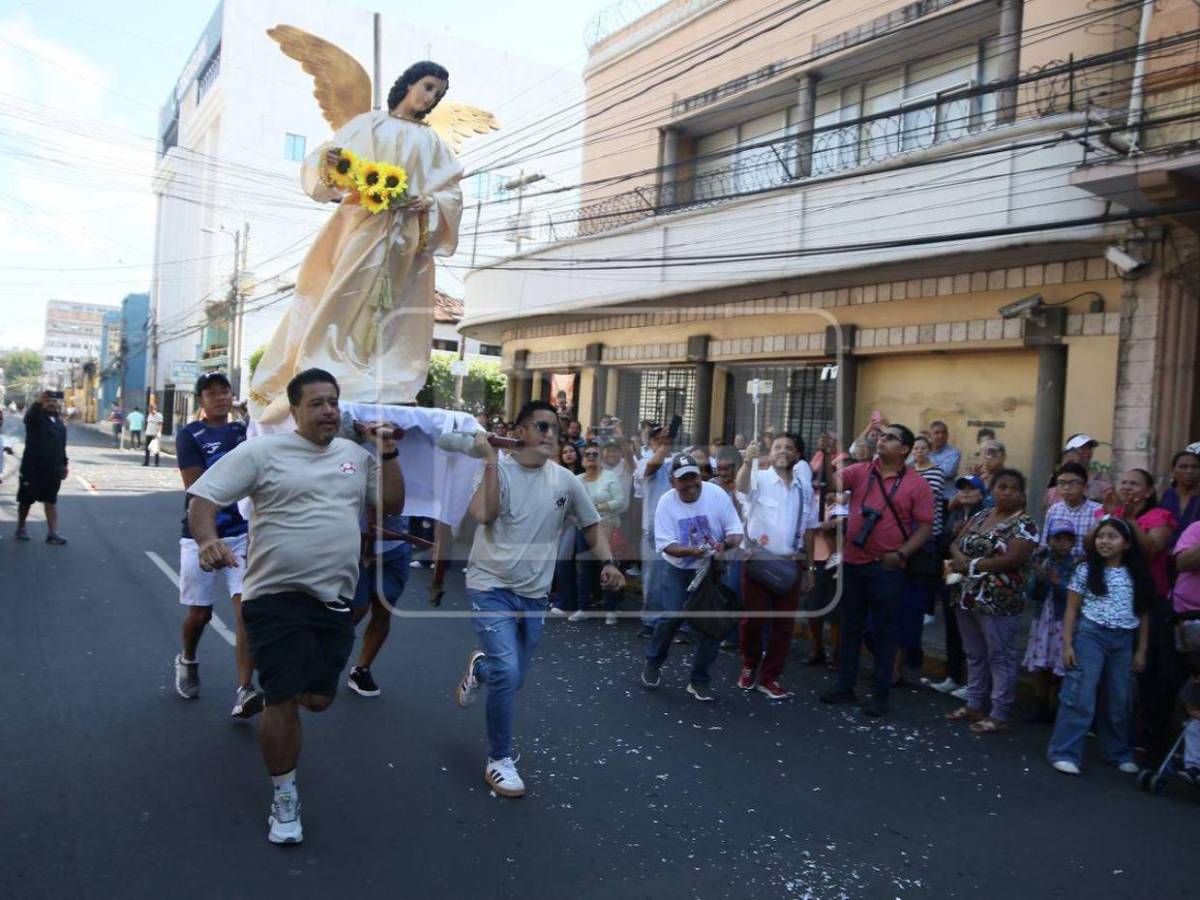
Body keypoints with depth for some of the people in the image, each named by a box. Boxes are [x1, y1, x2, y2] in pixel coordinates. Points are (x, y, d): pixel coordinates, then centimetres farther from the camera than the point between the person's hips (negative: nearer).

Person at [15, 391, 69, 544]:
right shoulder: (35, 418, -7)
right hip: (32, 467, -4)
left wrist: (64, 464, 12)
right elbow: (29, 415, -34)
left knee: (51, 501, 5)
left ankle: (52, 533, 5)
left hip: (53, 469, 4)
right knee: (26, 500, 9)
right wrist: (38, 402, -50)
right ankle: (21, 527, 27)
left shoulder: (60, 422, 8)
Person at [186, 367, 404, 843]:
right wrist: (207, 540, -28)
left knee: (318, 699, 11)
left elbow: (392, 505, 9)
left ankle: (270, 687, 47)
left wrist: (388, 453, -2)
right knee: (284, 701, -3)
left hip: (334, 600, 5)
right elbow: (203, 497, -8)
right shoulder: (261, 451, -7)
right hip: (277, 596, -5)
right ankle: (284, 798, 19)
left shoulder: (356, 454, 8)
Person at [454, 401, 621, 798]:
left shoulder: (565, 481, 1)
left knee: (513, 679, 14)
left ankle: (479, 667, 51)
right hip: (491, 587, -4)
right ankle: (499, 761, 3)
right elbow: (483, 514, -28)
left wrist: (608, 562, -5)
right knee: (507, 673, -19)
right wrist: (491, 459, -25)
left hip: (534, 595, 5)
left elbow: (592, 525, 11)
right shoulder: (498, 468, -10)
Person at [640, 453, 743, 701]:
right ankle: (653, 663, 17)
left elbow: (736, 532, -11)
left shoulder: (717, 494, -14)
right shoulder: (666, 502, -15)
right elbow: (664, 544, -17)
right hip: (678, 571, -1)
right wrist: (691, 551, -35)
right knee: (672, 618, -12)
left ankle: (699, 680, 15)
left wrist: (724, 544, -33)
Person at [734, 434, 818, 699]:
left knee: (784, 622, 7)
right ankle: (749, 667, 27)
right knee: (753, 618, 4)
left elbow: (809, 530, 13)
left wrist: (810, 567, 11)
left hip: (791, 563, 4)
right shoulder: (759, 479, -5)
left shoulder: (804, 488, 8)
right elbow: (742, 486, -30)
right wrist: (748, 462, -49)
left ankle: (769, 677, 20)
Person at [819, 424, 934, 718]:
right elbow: (834, 480, -8)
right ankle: (845, 685, 24)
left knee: (884, 630, 6)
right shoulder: (860, 471, 5)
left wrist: (902, 553, -18)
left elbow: (925, 526, -6)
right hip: (853, 561, 3)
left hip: (887, 567, -3)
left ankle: (880, 693, 17)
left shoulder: (917, 484, -4)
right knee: (850, 626, 13)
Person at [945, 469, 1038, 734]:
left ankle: (999, 715, 9)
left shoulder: (1024, 524, -9)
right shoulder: (980, 516, 12)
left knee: (1000, 658, 2)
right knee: (975, 655, 16)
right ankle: (974, 705, 28)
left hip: (999, 603, -7)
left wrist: (971, 565, -16)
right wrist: (960, 557, -12)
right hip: (968, 598, 7)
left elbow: (1011, 560, -20)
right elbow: (956, 543, 11)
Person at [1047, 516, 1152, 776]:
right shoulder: (1086, 570, -1)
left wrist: (1141, 650, 7)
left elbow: (1143, 614, 10)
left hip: (1123, 641, 3)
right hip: (1090, 636, -3)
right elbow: (1071, 610, -1)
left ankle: (1118, 753, 28)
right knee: (1080, 695, -7)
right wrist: (1067, 644, -7)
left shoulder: (1137, 576, 5)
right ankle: (1065, 752, -4)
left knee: (1118, 700, 12)